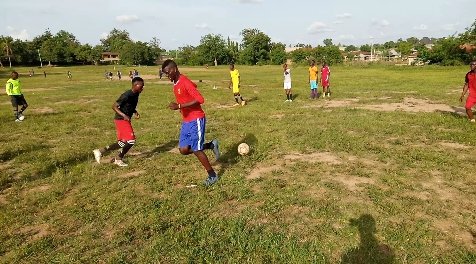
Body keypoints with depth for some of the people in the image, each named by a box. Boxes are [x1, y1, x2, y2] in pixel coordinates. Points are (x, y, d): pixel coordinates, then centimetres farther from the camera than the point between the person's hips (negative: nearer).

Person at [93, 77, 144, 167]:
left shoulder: (136, 94, 6)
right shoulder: (127, 95, -21)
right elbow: (114, 106, -19)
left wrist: (135, 112, 3)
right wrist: (124, 115, -28)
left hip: (125, 120, 9)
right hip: (121, 120, -9)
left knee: (122, 143, 12)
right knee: (131, 140, -10)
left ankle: (100, 151, 24)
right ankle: (118, 159, 9)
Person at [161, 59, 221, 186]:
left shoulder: (185, 82, -18)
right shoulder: (176, 84, 11)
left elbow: (200, 99, -26)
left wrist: (179, 106, -28)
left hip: (196, 120, -9)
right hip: (186, 121, 9)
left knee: (196, 150, -4)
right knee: (183, 150, 3)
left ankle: (212, 175, 14)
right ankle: (211, 145, 20)